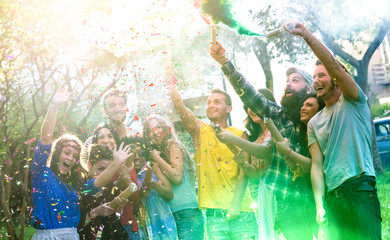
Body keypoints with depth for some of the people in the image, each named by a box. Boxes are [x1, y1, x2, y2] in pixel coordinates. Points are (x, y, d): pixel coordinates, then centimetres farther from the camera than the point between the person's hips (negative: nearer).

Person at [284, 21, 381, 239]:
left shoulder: (353, 102, 5)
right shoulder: (314, 123, 18)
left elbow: (335, 66, -12)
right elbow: (317, 165, 9)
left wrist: (306, 34, -17)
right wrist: (319, 204, -2)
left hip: (359, 190, -5)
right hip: (332, 197, 5)